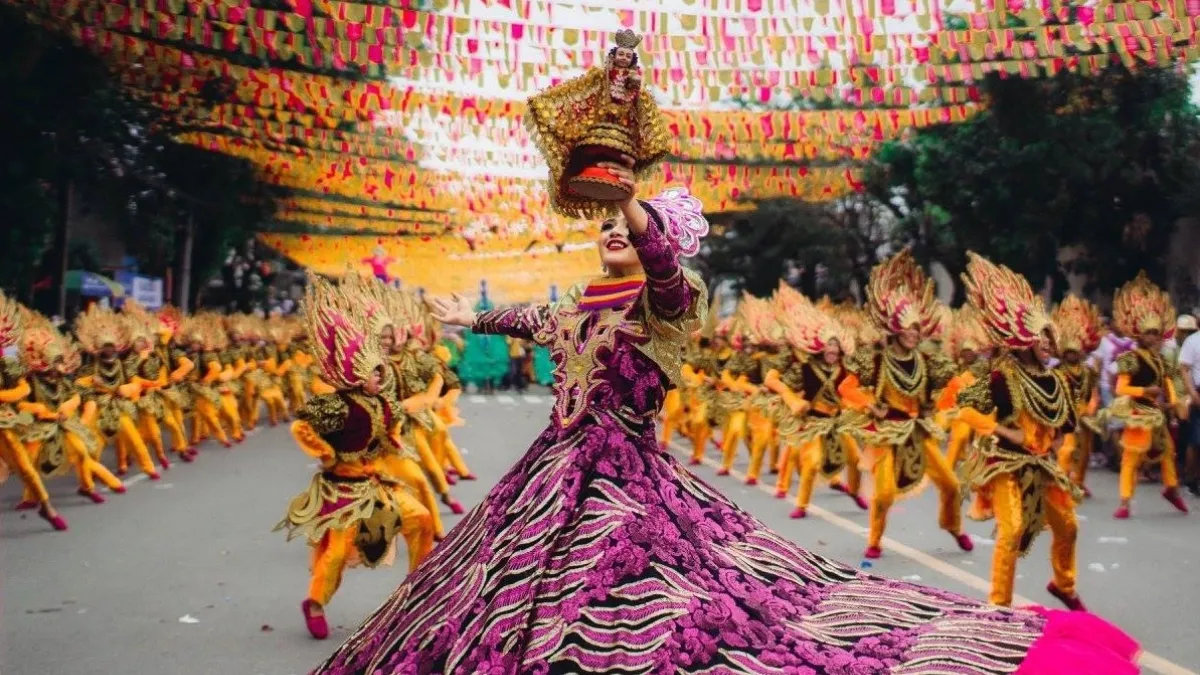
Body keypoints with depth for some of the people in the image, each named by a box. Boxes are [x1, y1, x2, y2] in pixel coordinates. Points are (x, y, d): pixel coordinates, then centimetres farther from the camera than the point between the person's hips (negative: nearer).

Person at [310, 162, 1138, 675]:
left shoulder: (664, 301, -10)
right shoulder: (582, 306, 12)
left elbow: (660, 259, -35)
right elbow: (532, 317, 33)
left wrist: (623, 191, -48)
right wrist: (473, 318, 48)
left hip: (627, 482, -8)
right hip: (563, 481, 8)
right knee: (532, 604, 19)